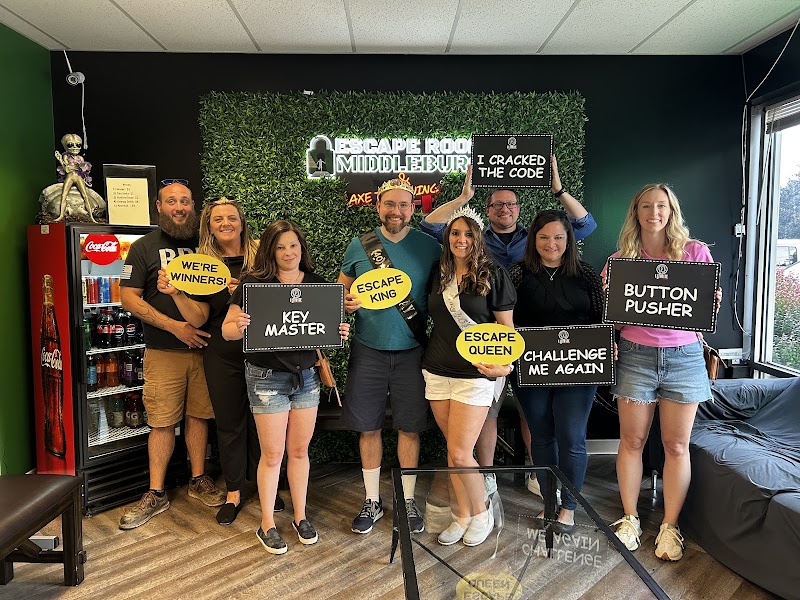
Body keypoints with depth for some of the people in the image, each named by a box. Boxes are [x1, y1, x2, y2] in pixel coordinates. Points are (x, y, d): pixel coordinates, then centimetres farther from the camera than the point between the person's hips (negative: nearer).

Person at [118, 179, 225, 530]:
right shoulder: (144, 247, 1)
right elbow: (128, 298, -6)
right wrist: (175, 326, -15)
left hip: (203, 347, 3)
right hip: (164, 352, -2)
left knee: (198, 415, 11)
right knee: (163, 422, 2)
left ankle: (199, 481, 26)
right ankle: (156, 494, 16)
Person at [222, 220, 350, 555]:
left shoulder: (316, 283, 4)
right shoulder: (254, 283, -8)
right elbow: (227, 329, -6)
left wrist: (339, 332, -9)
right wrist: (238, 327, -29)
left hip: (307, 375, 4)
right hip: (267, 377, -4)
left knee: (299, 449, 14)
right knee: (273, 454, 5)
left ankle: (300, 516, 31)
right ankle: (267, 524, 23)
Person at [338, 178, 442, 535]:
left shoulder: (430, 247, -1)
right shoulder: (359, 245, 2)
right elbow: (342, 288, 11)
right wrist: (346, 302, -11)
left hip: (412, 351, -1)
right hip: (367, 350, 1)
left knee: (410, 427, 7)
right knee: (368, 426, 8)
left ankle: (408, 500, 26)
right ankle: (372, 501, 26)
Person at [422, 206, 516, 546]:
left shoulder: (493, 275, -6)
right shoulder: (438, 273, 7)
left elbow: (506, 327, -4)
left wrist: (505, 363, -20)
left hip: (476, 374, -5)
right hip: (437, 371, 5)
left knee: (459, 453, -6)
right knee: (453, 450, 12)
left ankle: (482, 514, 20)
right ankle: (463, 515, 29)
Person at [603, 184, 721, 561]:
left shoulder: (695, 252, 3)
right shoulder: (620, 259, 4)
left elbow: (711, 306, 7)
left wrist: (713, 301, -14)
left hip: (684, 356, 0)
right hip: (636, 356, 0)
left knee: (676, 445, 6)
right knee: (632, 441, 6)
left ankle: (670, 526, 20)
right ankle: (630, 518, 22)